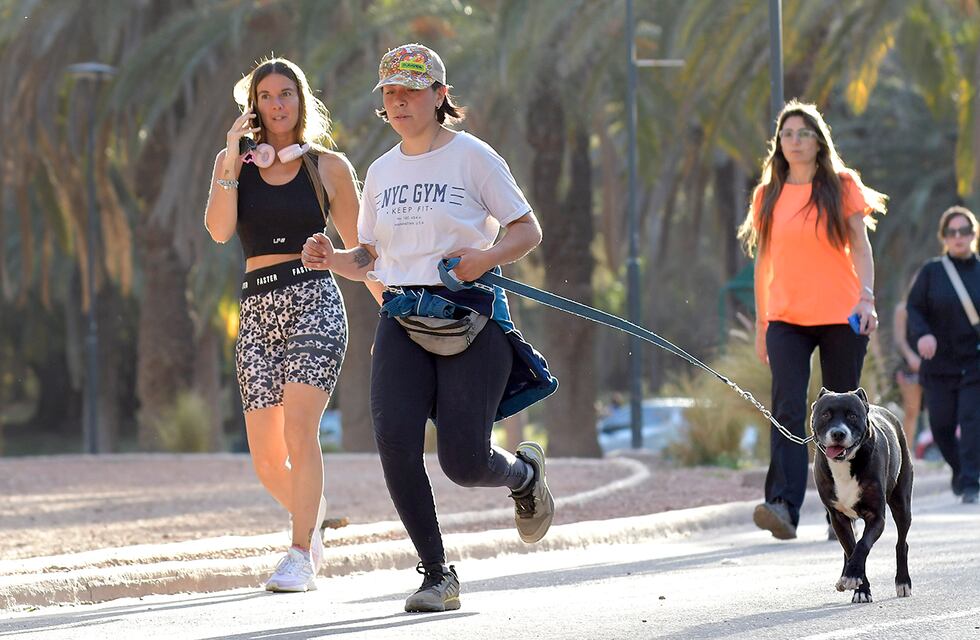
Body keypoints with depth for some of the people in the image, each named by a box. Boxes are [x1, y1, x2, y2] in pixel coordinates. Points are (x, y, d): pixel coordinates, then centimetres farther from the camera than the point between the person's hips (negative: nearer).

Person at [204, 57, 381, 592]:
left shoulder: (329, 167, 8)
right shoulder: (234, 163, 12)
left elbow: (357, 248, 14)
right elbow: (219, 230, -4)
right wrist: (232, 157, -8)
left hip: (314, 301, -3)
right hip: (257, 309, 3)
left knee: (299, 429, -21)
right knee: (267, 460, 2)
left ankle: (301, 557, -17)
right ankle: (311, 516, 32)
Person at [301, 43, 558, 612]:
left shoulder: (472, 156, -2)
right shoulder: (382, 172, 13)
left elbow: (528, 231, -1)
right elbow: (371, 261, 19)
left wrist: (484, 259, -20)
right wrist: (332, 260, -2)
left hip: (471, 318, -4)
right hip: (402, 323, 4)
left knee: (463, 463, -9)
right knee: (395, 439, -16)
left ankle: (526, 472, 29)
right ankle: (437, 575, -3)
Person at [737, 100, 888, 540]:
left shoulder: (842, 186, 5)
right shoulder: (767, 195, 11)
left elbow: (860, 246, 1)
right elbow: (763, 262, 15)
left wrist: (866, 297, -14)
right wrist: (761, 325, 13)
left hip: (840, 318, -1)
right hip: (786, 319, 1)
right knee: (788, 409, -16)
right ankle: (783, 505, -28)